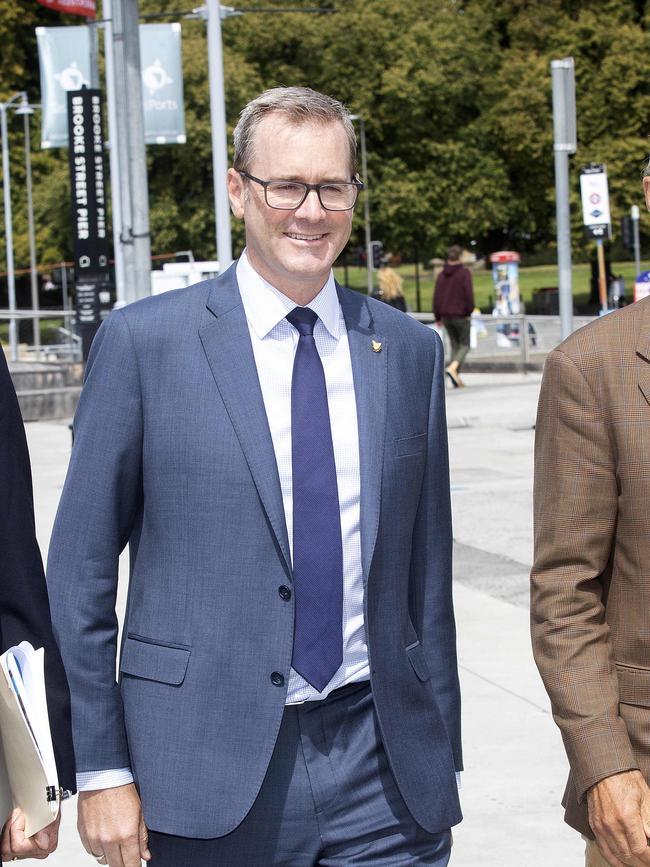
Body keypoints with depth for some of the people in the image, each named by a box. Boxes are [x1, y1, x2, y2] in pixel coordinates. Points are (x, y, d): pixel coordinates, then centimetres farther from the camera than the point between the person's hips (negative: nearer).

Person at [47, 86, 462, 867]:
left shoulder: (410, 350, 8)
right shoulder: (143, 342, -3)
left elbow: (427, 573, 12)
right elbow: (80, 573, -1)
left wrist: (442, 765, 12)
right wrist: (100, 771, -5)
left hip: (385, 776, 3)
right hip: (210, 772, -2)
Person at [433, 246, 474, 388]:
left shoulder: (441, 275, 7)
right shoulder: (464, 273, -9)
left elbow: (436, 296, 8)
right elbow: (469, 294, -15)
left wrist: (438, 316, 14)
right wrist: (469, 311, -3)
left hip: (446, 316, 5)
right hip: (461, 315, -5)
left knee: (455, 345, 13)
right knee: (465, 345, 3)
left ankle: (456, 378, 6)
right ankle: (452, 368, -22)